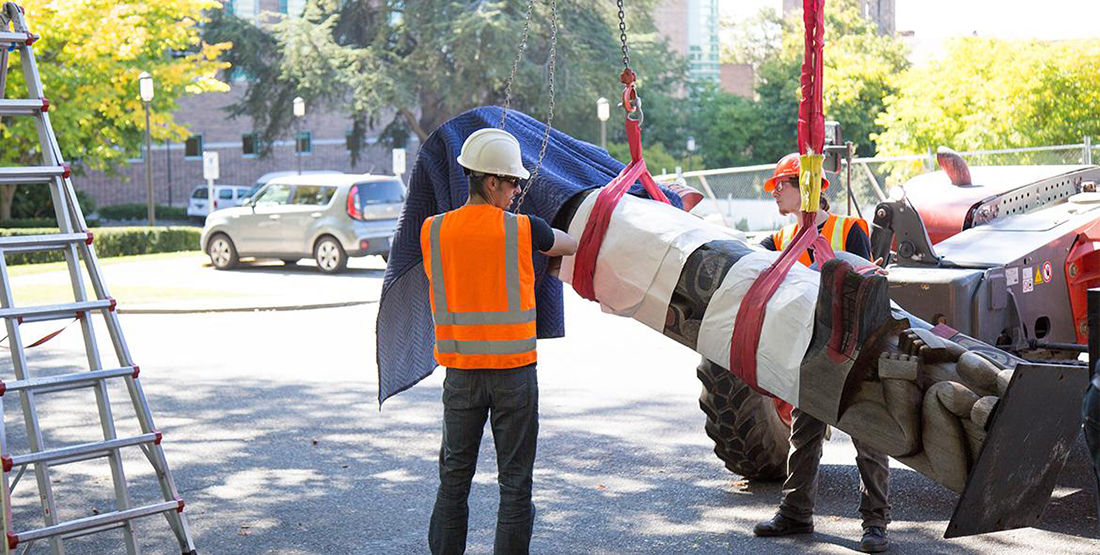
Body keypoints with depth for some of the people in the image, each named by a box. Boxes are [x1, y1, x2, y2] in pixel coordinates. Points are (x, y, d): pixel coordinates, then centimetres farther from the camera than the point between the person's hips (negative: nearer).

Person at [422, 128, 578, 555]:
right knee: (515, 481, 5)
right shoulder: (522, 230, -8)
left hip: (460, 371, 3)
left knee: (454, 477, 13)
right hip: (514, 369, -3)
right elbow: (572, 246, 10)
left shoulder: (433, 230, -2)